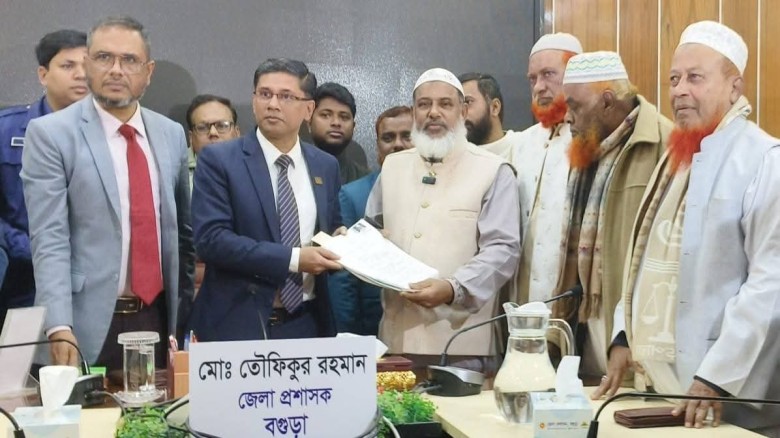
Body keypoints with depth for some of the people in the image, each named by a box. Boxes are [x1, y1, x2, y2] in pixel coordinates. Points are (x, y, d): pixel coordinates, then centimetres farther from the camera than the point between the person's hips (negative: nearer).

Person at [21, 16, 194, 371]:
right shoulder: (50, 134, -5)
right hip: (88, 323, -4)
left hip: (157, 319, 4)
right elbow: (49, 239, -12)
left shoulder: (172, 134, 9)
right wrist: (60, 327, -21)